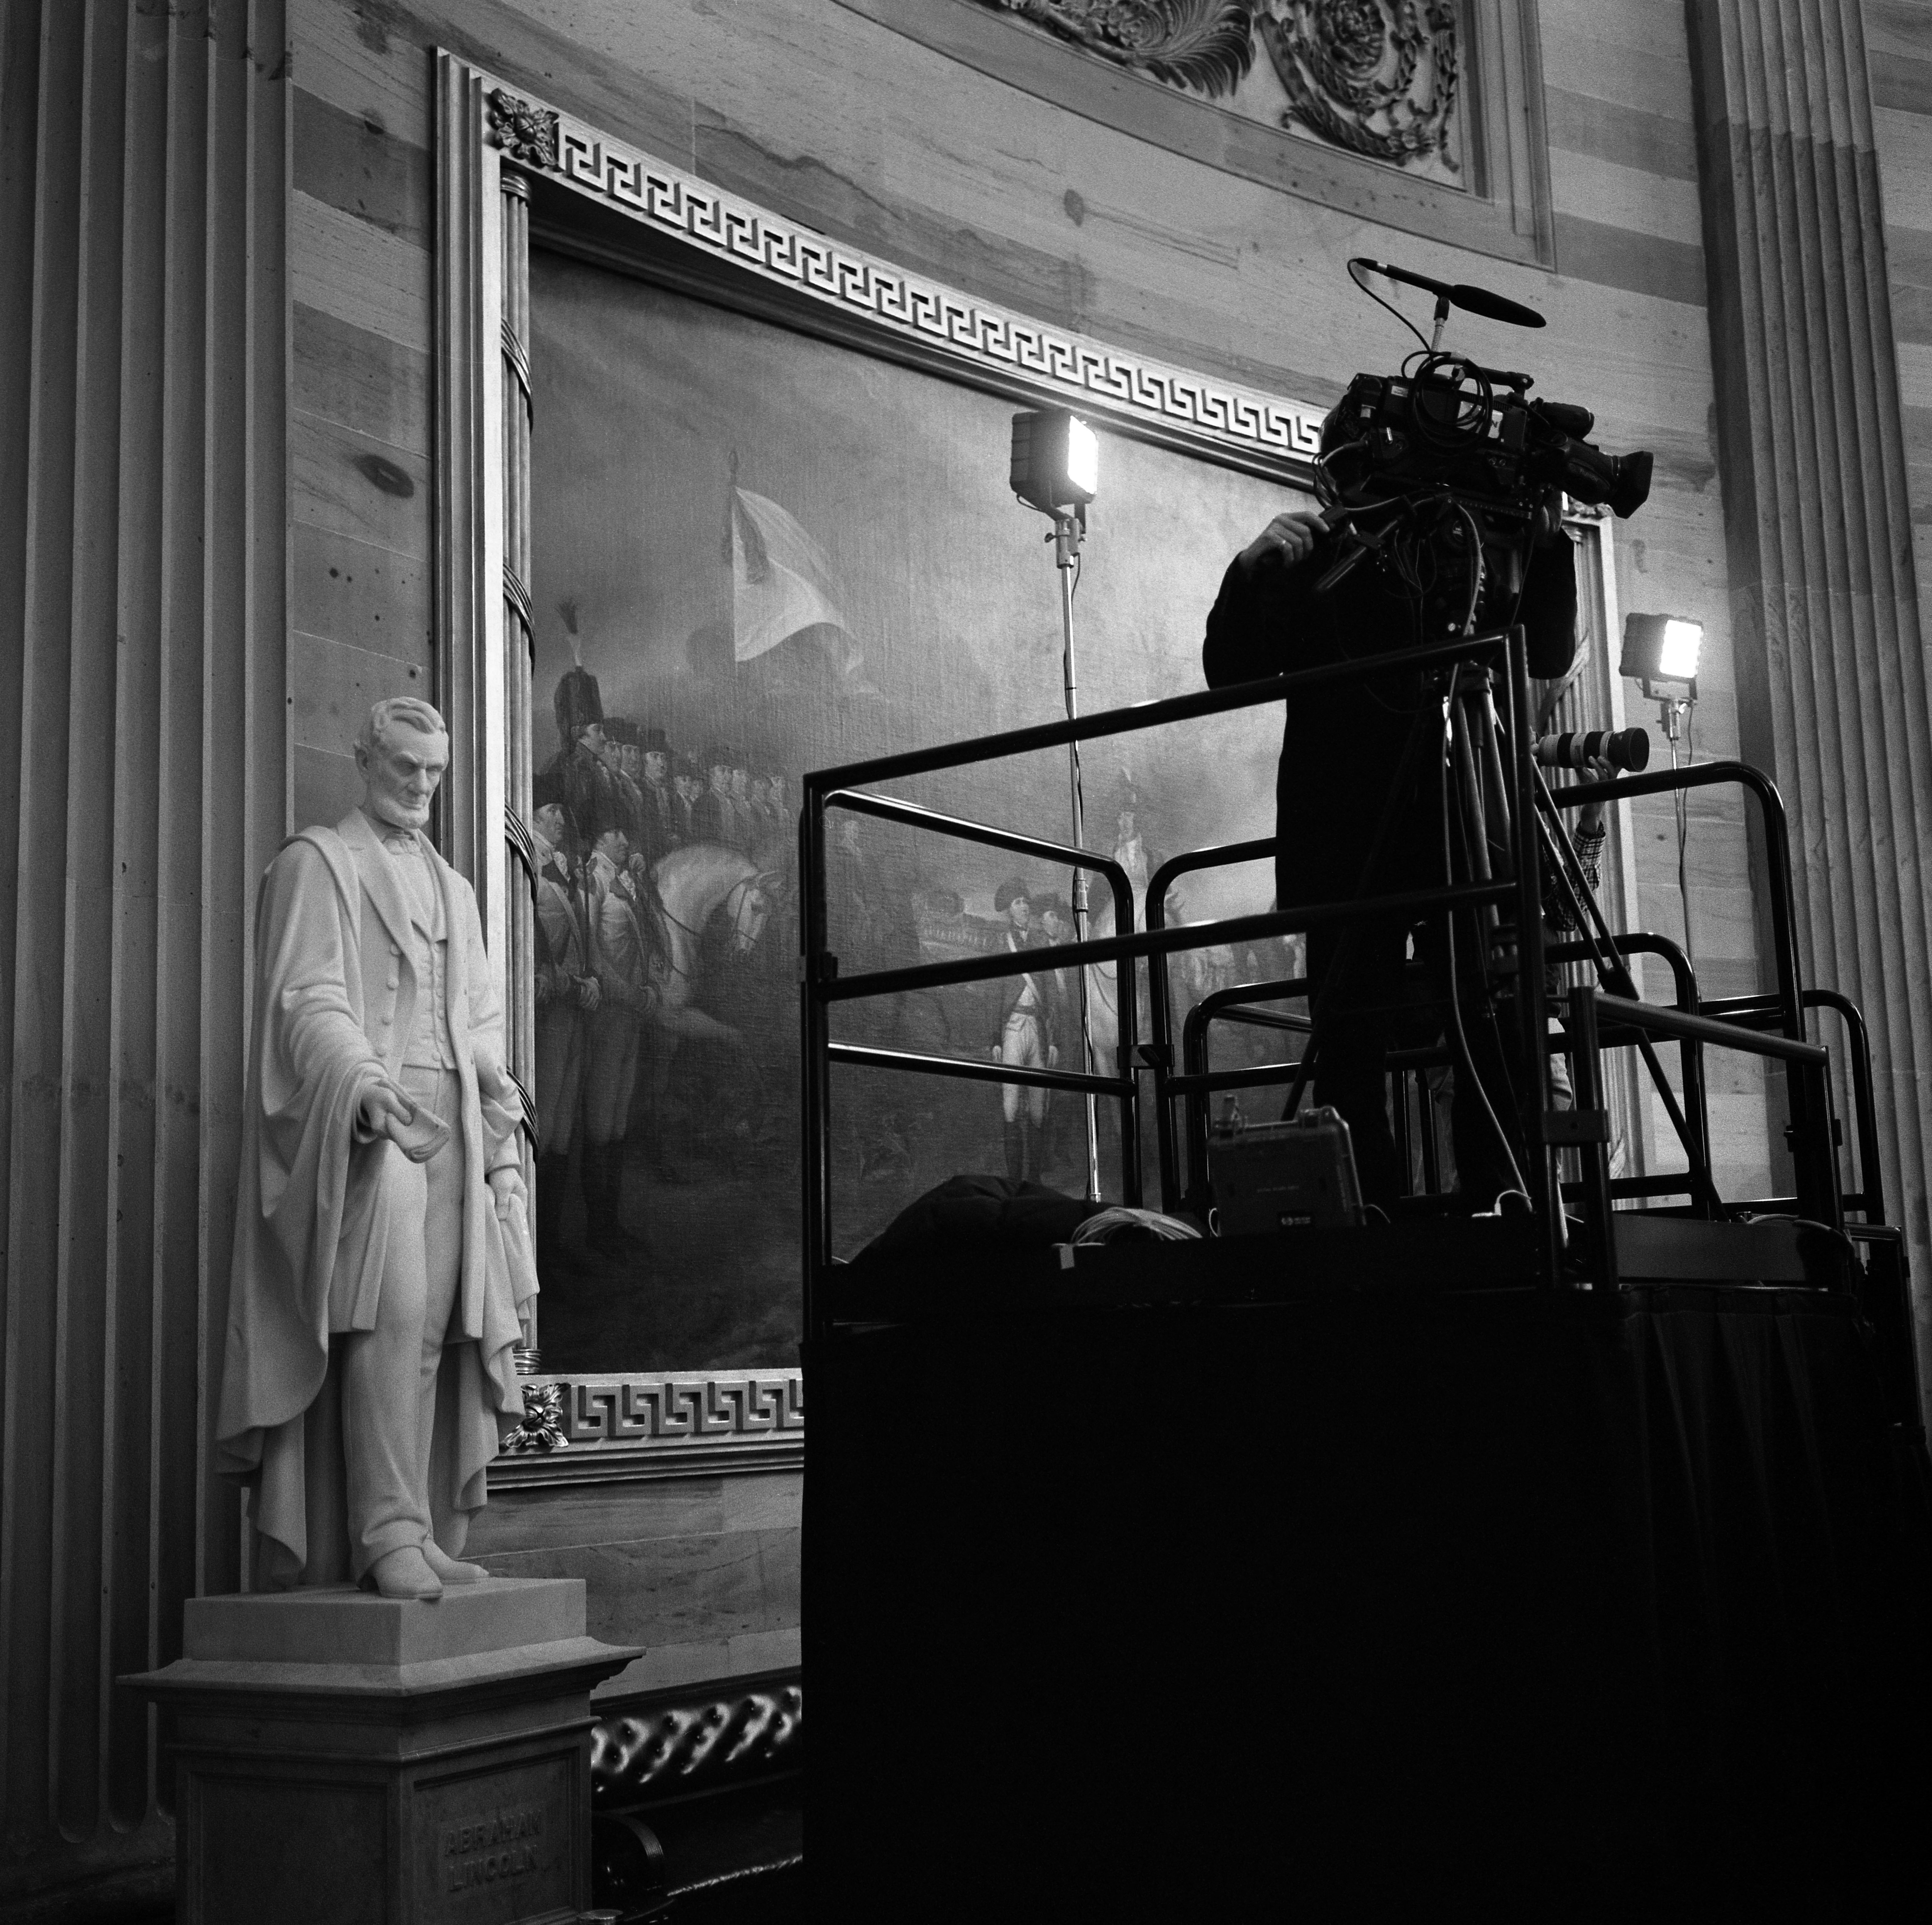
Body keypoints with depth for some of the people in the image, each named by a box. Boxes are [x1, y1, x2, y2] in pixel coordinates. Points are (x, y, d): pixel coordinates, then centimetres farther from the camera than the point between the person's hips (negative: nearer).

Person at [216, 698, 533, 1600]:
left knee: (429, 1327, -2)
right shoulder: (315, 863, 5)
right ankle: (388, 1532, -22)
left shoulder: (452, 890, 25)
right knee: (390, 1307, -21)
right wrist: (365, 1083, -28)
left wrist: (502, 1150, 10)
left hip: (448, 1123, 6)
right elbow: (307, 1000, -9)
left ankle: (417, 1539, -2)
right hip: (354, 1121, -6)